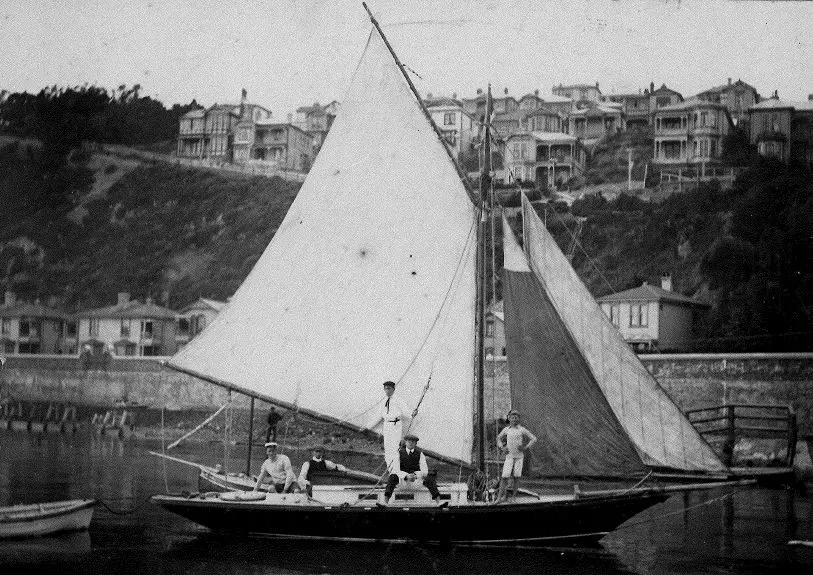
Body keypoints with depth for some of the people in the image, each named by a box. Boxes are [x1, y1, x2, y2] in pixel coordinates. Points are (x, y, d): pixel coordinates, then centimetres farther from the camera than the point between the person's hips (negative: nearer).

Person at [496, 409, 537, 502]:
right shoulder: (506, 429, 5)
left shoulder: (522, 430, -3)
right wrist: (502, 447, 6)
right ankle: (500, 497, -3)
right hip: (509, 456, 1)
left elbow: (534, 439, 0)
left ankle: (513, 496, 11)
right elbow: (499, 438, 22)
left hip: (519, 456, -1)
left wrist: (525, 447, -10)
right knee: (504, 476, -7)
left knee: (516, 477, 1)